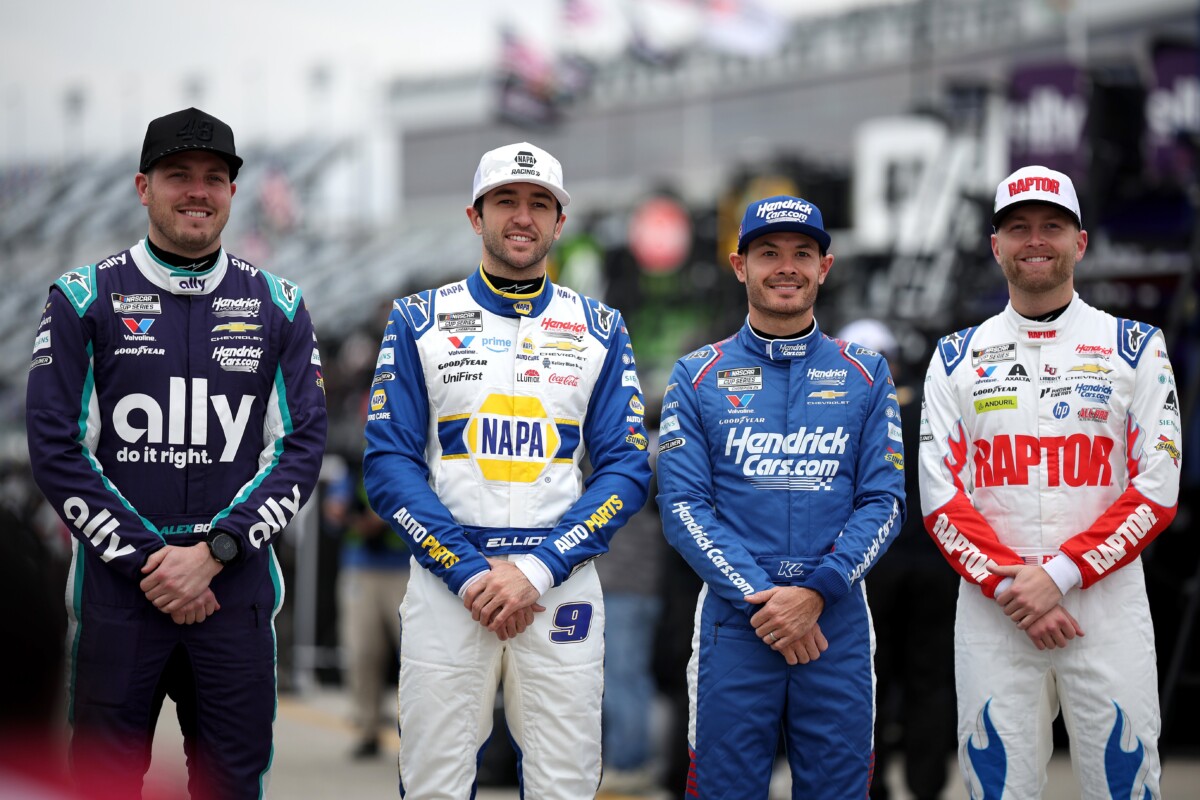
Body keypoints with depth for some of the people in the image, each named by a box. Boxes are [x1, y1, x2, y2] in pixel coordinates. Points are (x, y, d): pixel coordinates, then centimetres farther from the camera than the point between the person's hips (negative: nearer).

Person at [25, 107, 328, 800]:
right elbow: (56, 449, -2)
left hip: (237, 584, 2)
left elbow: (303, 444, 2)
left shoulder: (277, 305, 8)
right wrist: (147, 561, -9)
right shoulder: (83, 299, 2)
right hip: (116, 582, -2)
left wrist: (213, 553, -9)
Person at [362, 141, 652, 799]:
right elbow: (388, 466, 0)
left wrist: (537, 570, -11)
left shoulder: (601, 330, 10)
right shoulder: (419, 320, 7)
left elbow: (626, 471, 3)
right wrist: (470, 572, -12)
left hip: (562, 586, 1)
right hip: (445, 585, -1)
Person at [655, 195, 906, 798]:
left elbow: (884, 501, 1)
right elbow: (683, 506, -2)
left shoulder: (865, 374, 8)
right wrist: (759, 596, -13)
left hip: (838, 619, 1)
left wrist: (816, 593, -13)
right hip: (733, 621, -1)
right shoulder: (697, 377, 6)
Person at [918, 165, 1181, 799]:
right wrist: (1009, 586, -11)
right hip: (991, 613, 1)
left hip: (1109, 609, -1)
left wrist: (1060, 575, -13)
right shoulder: (957, 359, 9)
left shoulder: (1135, 348, 5)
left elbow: (1155, 491, -2)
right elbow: (940, 498, 3)